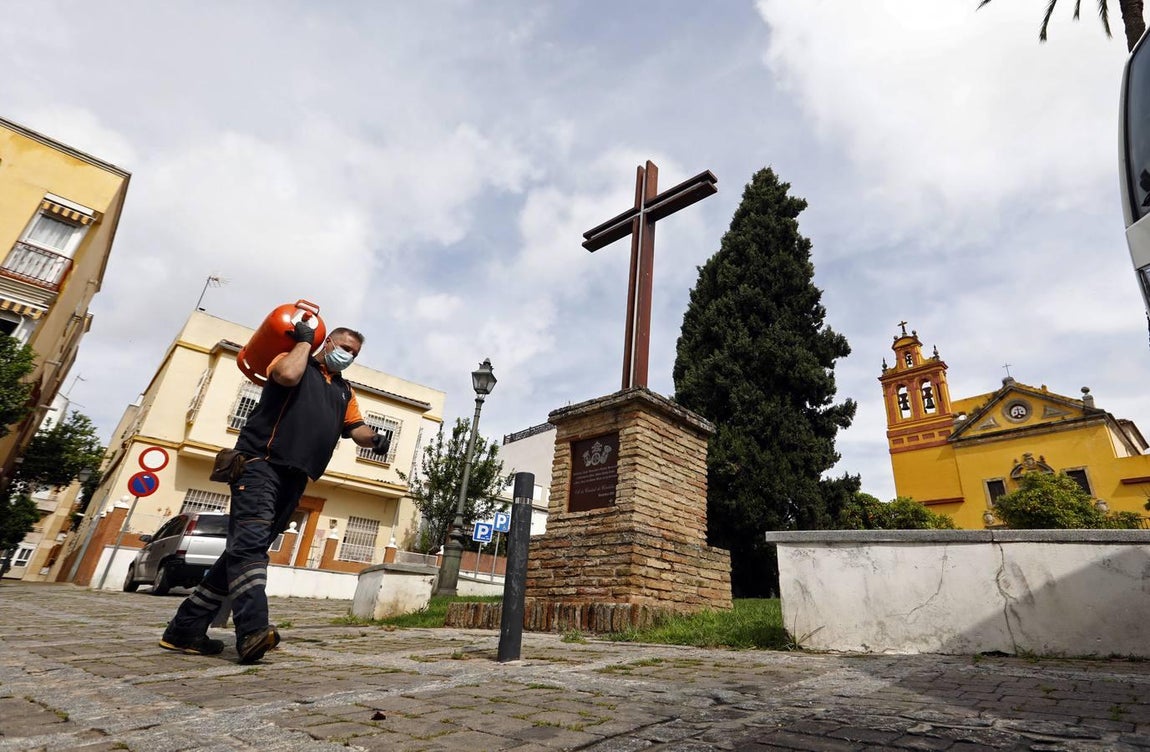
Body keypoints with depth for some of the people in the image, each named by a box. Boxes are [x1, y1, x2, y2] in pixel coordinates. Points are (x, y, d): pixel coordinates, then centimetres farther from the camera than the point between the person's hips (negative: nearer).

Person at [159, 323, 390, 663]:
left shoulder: (344, 391, 24)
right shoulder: (294, 359, 8)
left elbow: (356, 428, 15)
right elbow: (287, 375, -17)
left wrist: (375, 439, -5)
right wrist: (304, 340, -3)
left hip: (294, 478, 7)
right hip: (261, 462, -6)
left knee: (246, 547, 6)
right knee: (249, 541, -20)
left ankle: (186, 629, 14)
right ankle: (252, 630, -32)